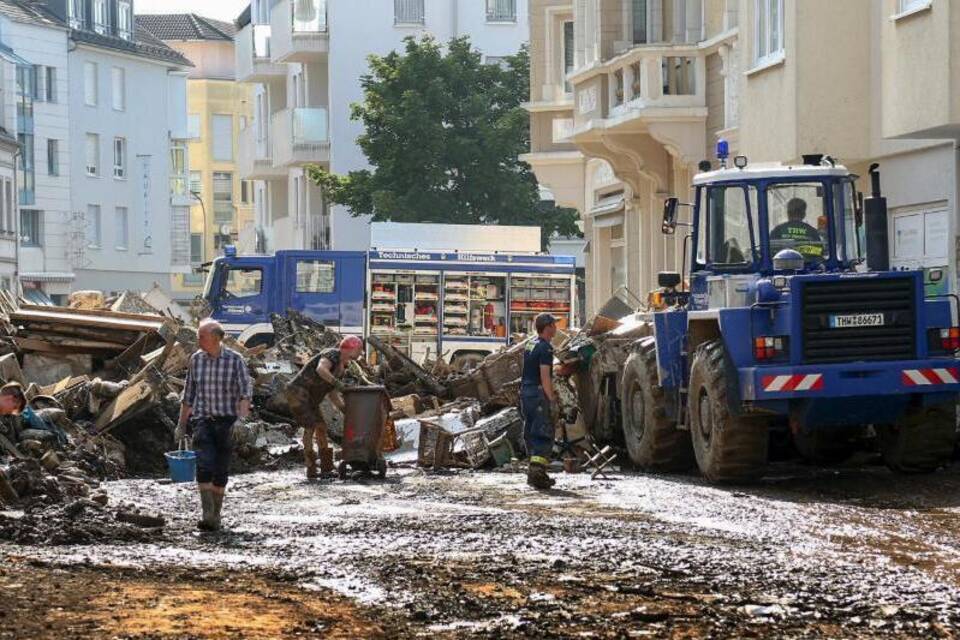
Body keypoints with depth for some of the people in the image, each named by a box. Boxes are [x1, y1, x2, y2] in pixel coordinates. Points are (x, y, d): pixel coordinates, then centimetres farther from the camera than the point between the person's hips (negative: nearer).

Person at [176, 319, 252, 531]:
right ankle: (208, 515, -24)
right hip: (202, 419, 1)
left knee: (221, 470, 4)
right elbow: (188, 394, 14)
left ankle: (216, 515, 18)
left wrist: (242, 417, -25)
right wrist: (182, 424, 16)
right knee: (204, 464, -18)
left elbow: (246, 391, -10)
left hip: (226, 420, -1)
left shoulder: (235, 360, -4)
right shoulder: (196, 360, 5)